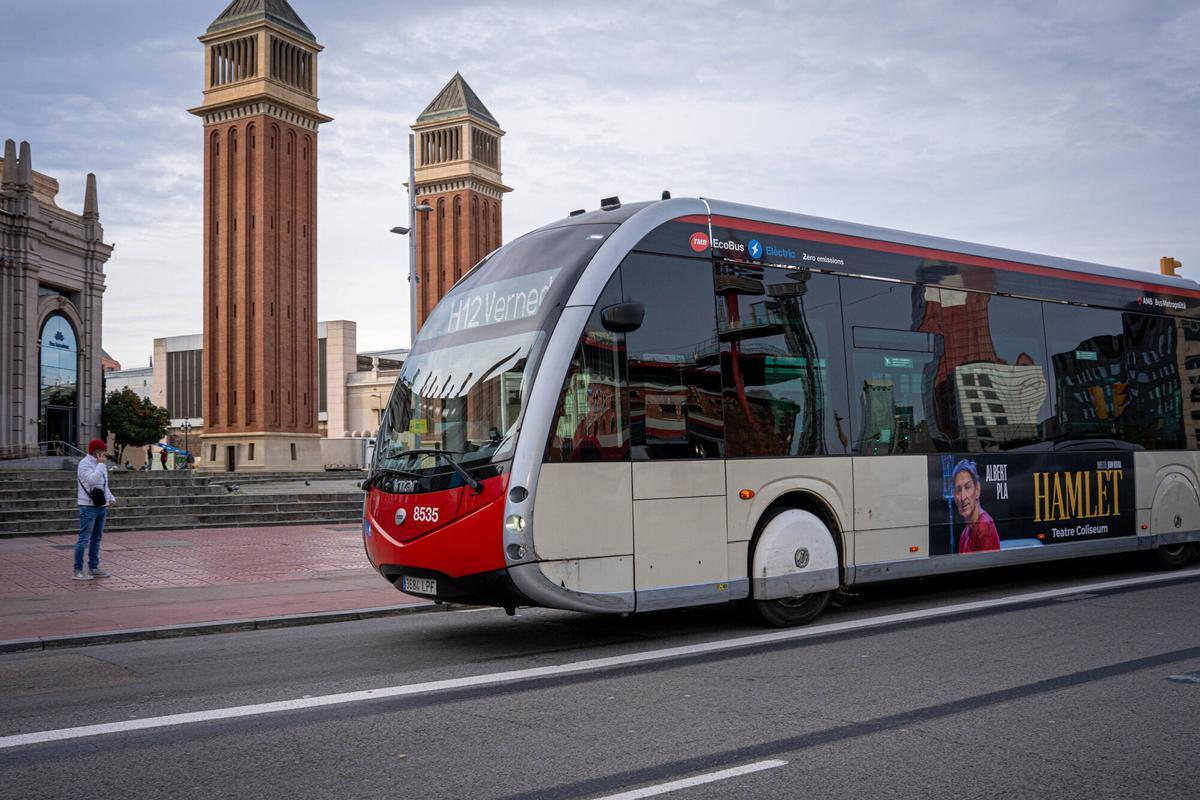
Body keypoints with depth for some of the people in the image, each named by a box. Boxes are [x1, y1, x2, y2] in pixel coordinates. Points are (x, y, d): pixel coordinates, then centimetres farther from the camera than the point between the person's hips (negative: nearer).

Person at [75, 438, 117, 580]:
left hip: (102, 506, 9)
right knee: (84, 539, -8)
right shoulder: (84, 464, -11)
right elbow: (92, 480, -27)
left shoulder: (100, 464, 15)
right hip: (88, 507, -9)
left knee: (96, 539, 13)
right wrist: (101, 464, -18)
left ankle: (93, 568, 20)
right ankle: (78, 571, -5)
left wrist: (111, 498, 7)